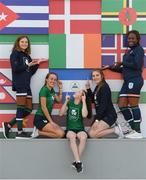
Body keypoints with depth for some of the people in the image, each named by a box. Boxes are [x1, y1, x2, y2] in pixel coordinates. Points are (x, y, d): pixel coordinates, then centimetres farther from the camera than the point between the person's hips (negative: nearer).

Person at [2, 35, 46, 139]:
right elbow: (15, 68, -12)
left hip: (26, 85, 7)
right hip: (19, 84, -7)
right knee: (21, 107, -8)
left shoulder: (27, 56, 21)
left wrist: (37, 63, 8)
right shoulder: (15, 54, 2)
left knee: (28, 109, 4)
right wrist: (28, 65, -7)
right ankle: (19, 132, -4)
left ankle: (8, 125, 11)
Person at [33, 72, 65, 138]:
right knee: (61, 134, -20)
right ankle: (38, 132, -7)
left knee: (62, 132, -4)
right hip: (40, 119, -9)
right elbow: (43, 107, -18)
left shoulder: (52, 90, 11)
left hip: (47, 118, 9)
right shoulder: (44, 89, -15)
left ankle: (40, 130, 3)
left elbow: (59, 100, 23)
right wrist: (51, 121, -15)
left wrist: (60, 88, 12)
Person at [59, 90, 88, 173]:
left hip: (80, 129, -1)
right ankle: (78, 161, -36)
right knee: (72, 137, -36)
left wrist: (84, 101, -10)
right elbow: (61, 114, 1)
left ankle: (76, 162, -25)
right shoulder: (69, 103, 10)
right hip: (70, 129, 1)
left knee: (83, 137, -36)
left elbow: (84, 115, -17)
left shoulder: (82, 105, 4)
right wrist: (66, 101, -6)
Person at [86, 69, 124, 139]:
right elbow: (93, 100, 15)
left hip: (109, 115, -9)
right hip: (102, 116, 9)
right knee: (89, 132, 1)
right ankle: (109, 127, 9)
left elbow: (103, 105, -21)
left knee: (92, 134, -19)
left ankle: (115, 130, -7)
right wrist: (88, 89, 5)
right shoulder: (97, 87, 12)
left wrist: (97, 119, -21)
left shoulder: (104, 87, -16)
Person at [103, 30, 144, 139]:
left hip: (135, 80, -9)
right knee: (122, 105, 4)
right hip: (127, 81, 9)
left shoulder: (139, 49, -1)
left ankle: (138, 132, -3)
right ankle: (134, 129, 8)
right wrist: (111, 67, 20)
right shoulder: (129, 51, 22)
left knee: (133, 105, -8)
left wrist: (122, 63, -7)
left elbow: (137, 65, -16)